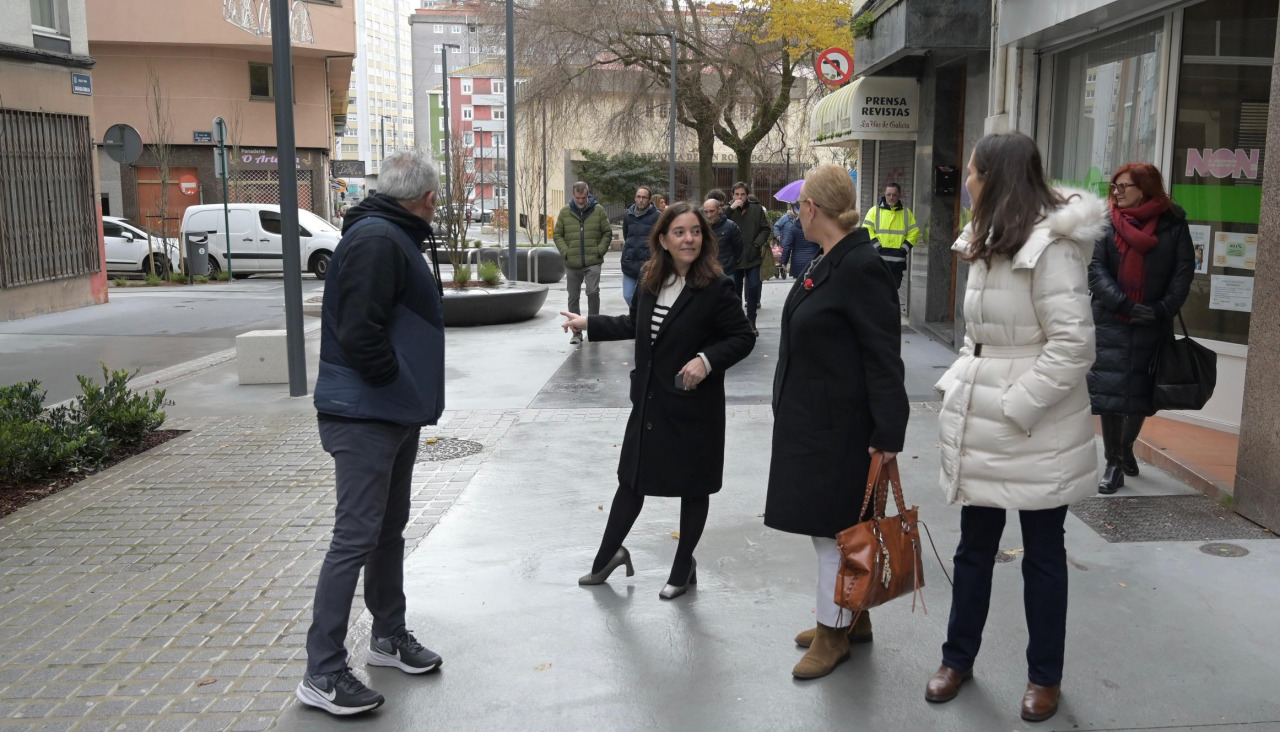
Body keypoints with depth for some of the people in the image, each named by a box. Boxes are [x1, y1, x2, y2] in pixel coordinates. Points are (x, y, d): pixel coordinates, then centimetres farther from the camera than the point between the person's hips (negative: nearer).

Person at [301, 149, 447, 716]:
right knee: (356, 537, -6)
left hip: (396, 414, 10)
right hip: (365, 416, -10)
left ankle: (389, 636, 34)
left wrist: (411, 393, 11)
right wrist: (392, 382, -14)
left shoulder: (395, 239, 15)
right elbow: (360, 333, -28)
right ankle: (322, 674, 4)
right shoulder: (377, 240, -19)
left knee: (390, 527, 19)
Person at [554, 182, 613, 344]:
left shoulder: (599, 211, 2)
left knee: (593, 292, -18)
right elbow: (557, 235, 8)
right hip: (572, 264, 2)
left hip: (593, 263, -2)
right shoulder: (565, 212, 5)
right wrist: (565, 252, -5)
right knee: (573, 299, 7)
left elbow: (607, 233, 5)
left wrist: (600, 251, -6)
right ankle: (576, 333, 17)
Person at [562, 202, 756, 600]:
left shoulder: (716, 288, -16)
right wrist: (588, 324, 21)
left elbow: (743, 338, -13)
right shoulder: (651, 283, 3)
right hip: (649, 403, 5)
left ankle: (684, 568, 30)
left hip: (693, 407, -5)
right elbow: (634, 325, 18)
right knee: (631, 478, 16)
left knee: (693, 487, 11)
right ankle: (608, 555, 35)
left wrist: (707, 359, -27)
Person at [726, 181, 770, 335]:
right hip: (733, 257, 0)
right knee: (735, 290, 9)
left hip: (752, 256, 0)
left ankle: (751, 321, 7)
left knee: (753, 288, -3)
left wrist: (757, 243, -10)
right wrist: (731, 208, -19)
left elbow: (765, 229, 3)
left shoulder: (757, 209, 2)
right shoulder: (728, 209, 1)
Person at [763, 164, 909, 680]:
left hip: (839, 426, -10)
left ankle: (834, 633, 19)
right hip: (810, 420, 10)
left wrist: (888, 434, -22)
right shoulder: (829, 263, 10)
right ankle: (853, 618, 34)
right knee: (827, 523, 18)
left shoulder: (860, 268, -20)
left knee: (834, 526, 3)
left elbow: (884, 357, -21)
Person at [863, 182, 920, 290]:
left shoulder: (907, 213, 13)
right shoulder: (875, 211, 4)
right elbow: (866, 230, -3)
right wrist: (876, 245, -13)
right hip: (878, 259, -3)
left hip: (897, 261, 3)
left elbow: (914, 232, 11)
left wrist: (905, 248, -3)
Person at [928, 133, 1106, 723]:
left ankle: (1044, 676, 26)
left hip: (1035, 430, -7)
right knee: (974, 547, 16)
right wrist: (956, 387, 6)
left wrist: (1015, 410, -19)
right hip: (981, 425, 8)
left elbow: (1073, 346, -21)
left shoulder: (1049, 246, -17)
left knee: (1042, 555, 9)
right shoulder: (987, 243, 12)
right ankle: (958, 658, 31)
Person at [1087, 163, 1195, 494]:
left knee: (1142, 391, 9)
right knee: (1109, 390, -5)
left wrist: (1162, 309, -14)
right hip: (1111, 322, 0)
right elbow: (1095, 269, -5)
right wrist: (1125, 305, -16)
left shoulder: (1173, 224, 1)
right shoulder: (1107, 223, 3)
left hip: (1153, 326, 1)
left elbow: (1184, 272, -1)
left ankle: (1126, 448, 34)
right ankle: (1113, 463, 5)